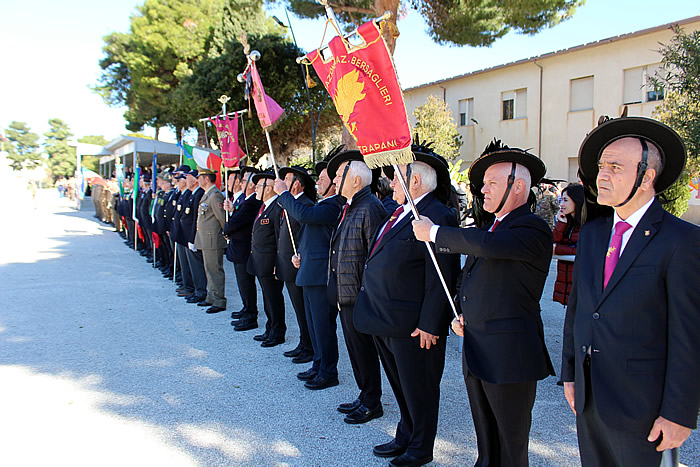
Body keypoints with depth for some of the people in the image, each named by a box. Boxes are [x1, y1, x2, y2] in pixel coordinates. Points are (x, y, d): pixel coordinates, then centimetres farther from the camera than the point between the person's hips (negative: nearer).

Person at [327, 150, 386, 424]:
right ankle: (365, 397, 31)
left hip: (359, 295, -10)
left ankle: (372, 403, 19)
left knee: (363, 348, 3)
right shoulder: (348, 207, 13)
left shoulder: (370, 208, -17)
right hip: (345, 293, 10)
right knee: (355, 347, 17)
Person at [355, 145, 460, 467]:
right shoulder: (398, 213, 11)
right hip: (384, 320, 9)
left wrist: (428, 325, -21)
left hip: (411, 326, -9)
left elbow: (441, 280, -21)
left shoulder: (437, 217, -19)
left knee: (418, 389, 10)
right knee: (400, 386, 23)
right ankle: (405, 438, 40)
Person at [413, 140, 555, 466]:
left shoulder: (533, 230, -15)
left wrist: (433, 232, -20)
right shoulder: (491, 227, 14)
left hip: (509, 355, -8)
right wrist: (460, 316, 7)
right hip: (476, 353, 8)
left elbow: (486, 245, -33)